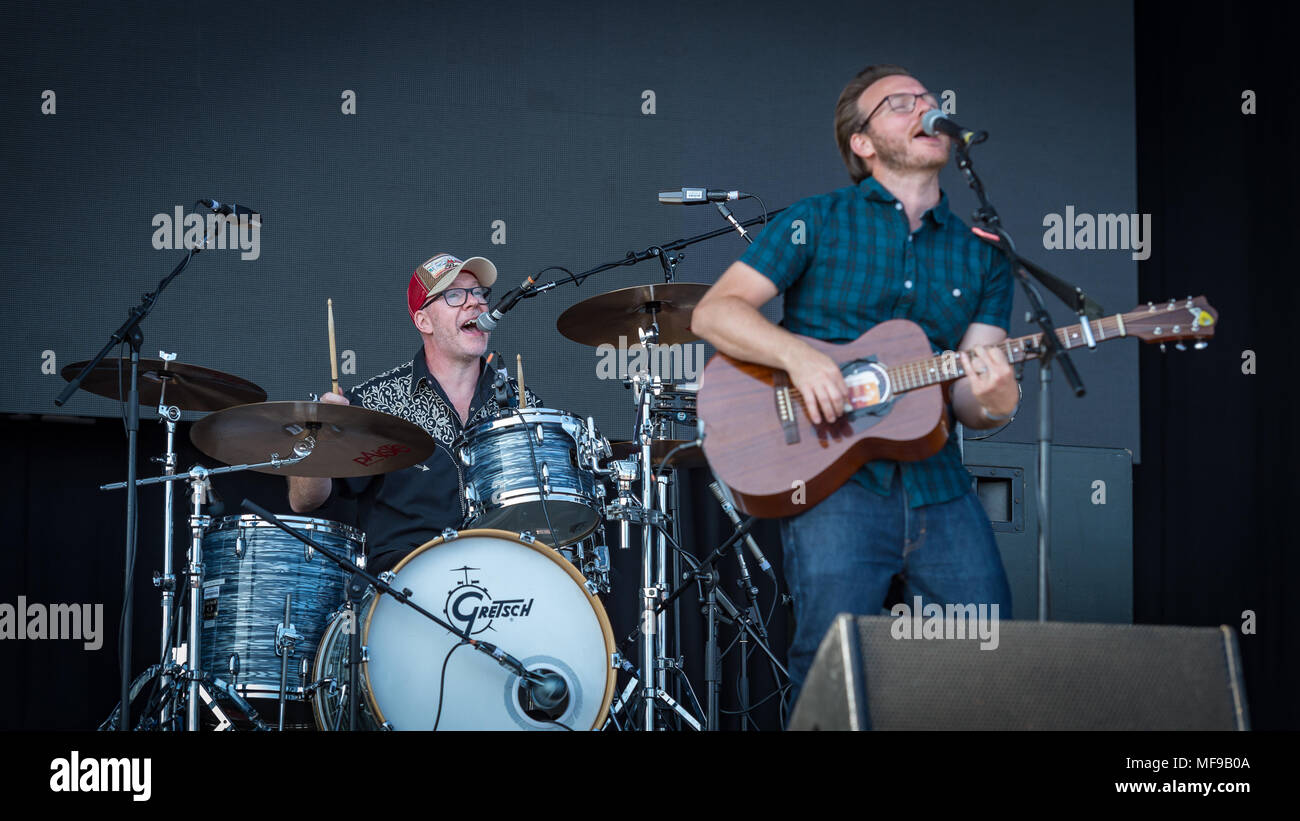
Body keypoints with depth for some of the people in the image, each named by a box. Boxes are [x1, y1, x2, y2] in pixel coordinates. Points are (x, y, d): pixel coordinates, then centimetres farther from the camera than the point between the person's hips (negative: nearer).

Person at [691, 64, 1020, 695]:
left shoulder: (980, 256, 15)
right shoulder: (818, 222, 5)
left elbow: (967, 390, 7)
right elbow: (712, 312, -2)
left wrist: (994, 403, -17)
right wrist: (799, 354, -19)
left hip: (938, 484, 4)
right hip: (835, 482, -4)